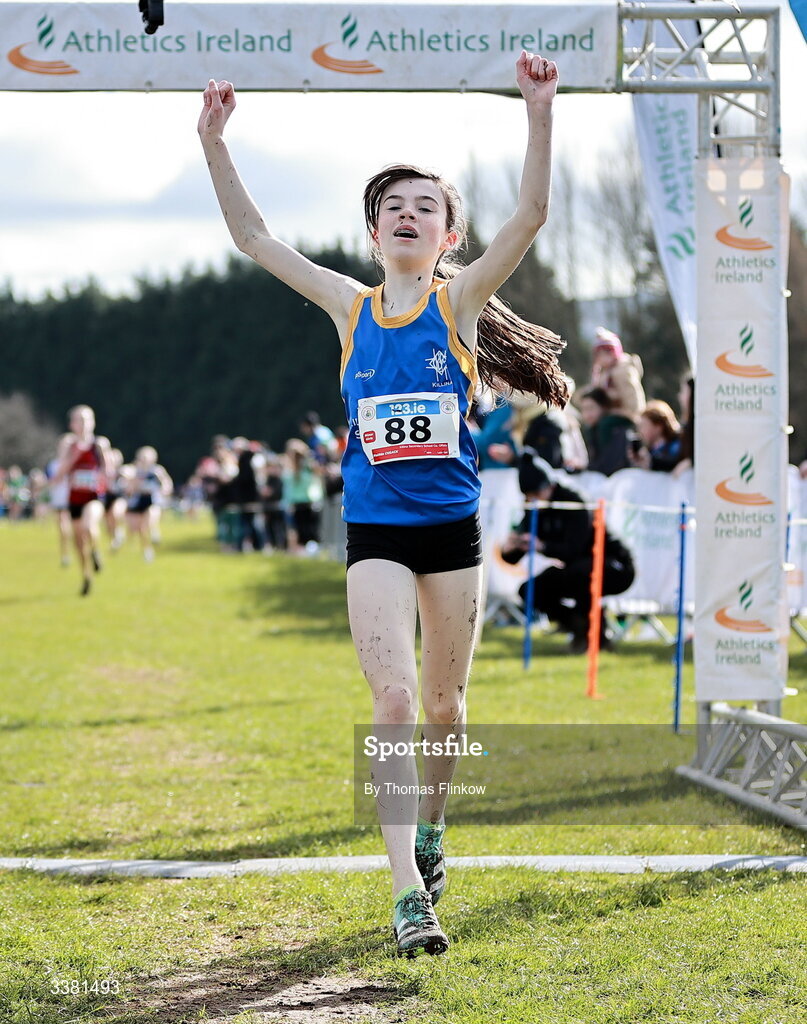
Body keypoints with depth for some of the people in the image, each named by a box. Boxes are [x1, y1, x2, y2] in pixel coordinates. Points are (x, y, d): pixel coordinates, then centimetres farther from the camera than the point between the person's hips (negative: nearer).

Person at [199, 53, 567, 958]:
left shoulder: (460, 298, 0)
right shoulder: (351, 306, 5)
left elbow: (530, 217, -14)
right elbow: (253, 238, 6)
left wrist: (540, 115, -25)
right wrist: (214, 143, -2)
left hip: (451, 524, 0)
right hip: (375, 530, 0)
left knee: (444, 701, 12)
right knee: (394, 699, -13)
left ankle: (430, 825, 40)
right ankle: (408, 894, -18)